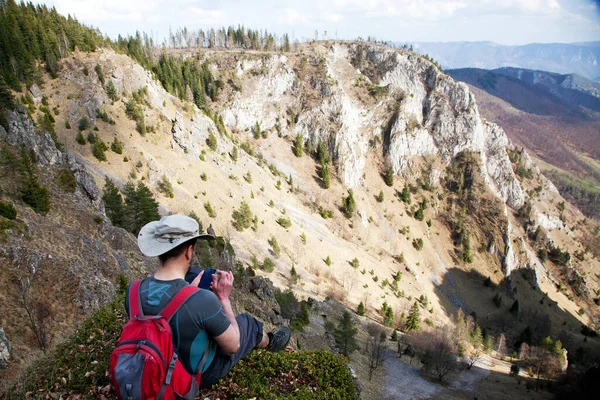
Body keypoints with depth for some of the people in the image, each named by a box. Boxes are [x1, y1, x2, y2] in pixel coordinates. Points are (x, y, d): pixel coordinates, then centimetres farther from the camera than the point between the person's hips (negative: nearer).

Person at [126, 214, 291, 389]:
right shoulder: (203, 300, -39)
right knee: (247, 322, 19)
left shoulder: (133, 291, -21)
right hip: (204, 375, -5)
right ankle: (270, 342, 53)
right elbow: (232, 346, -21)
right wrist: (224, 298, -15)